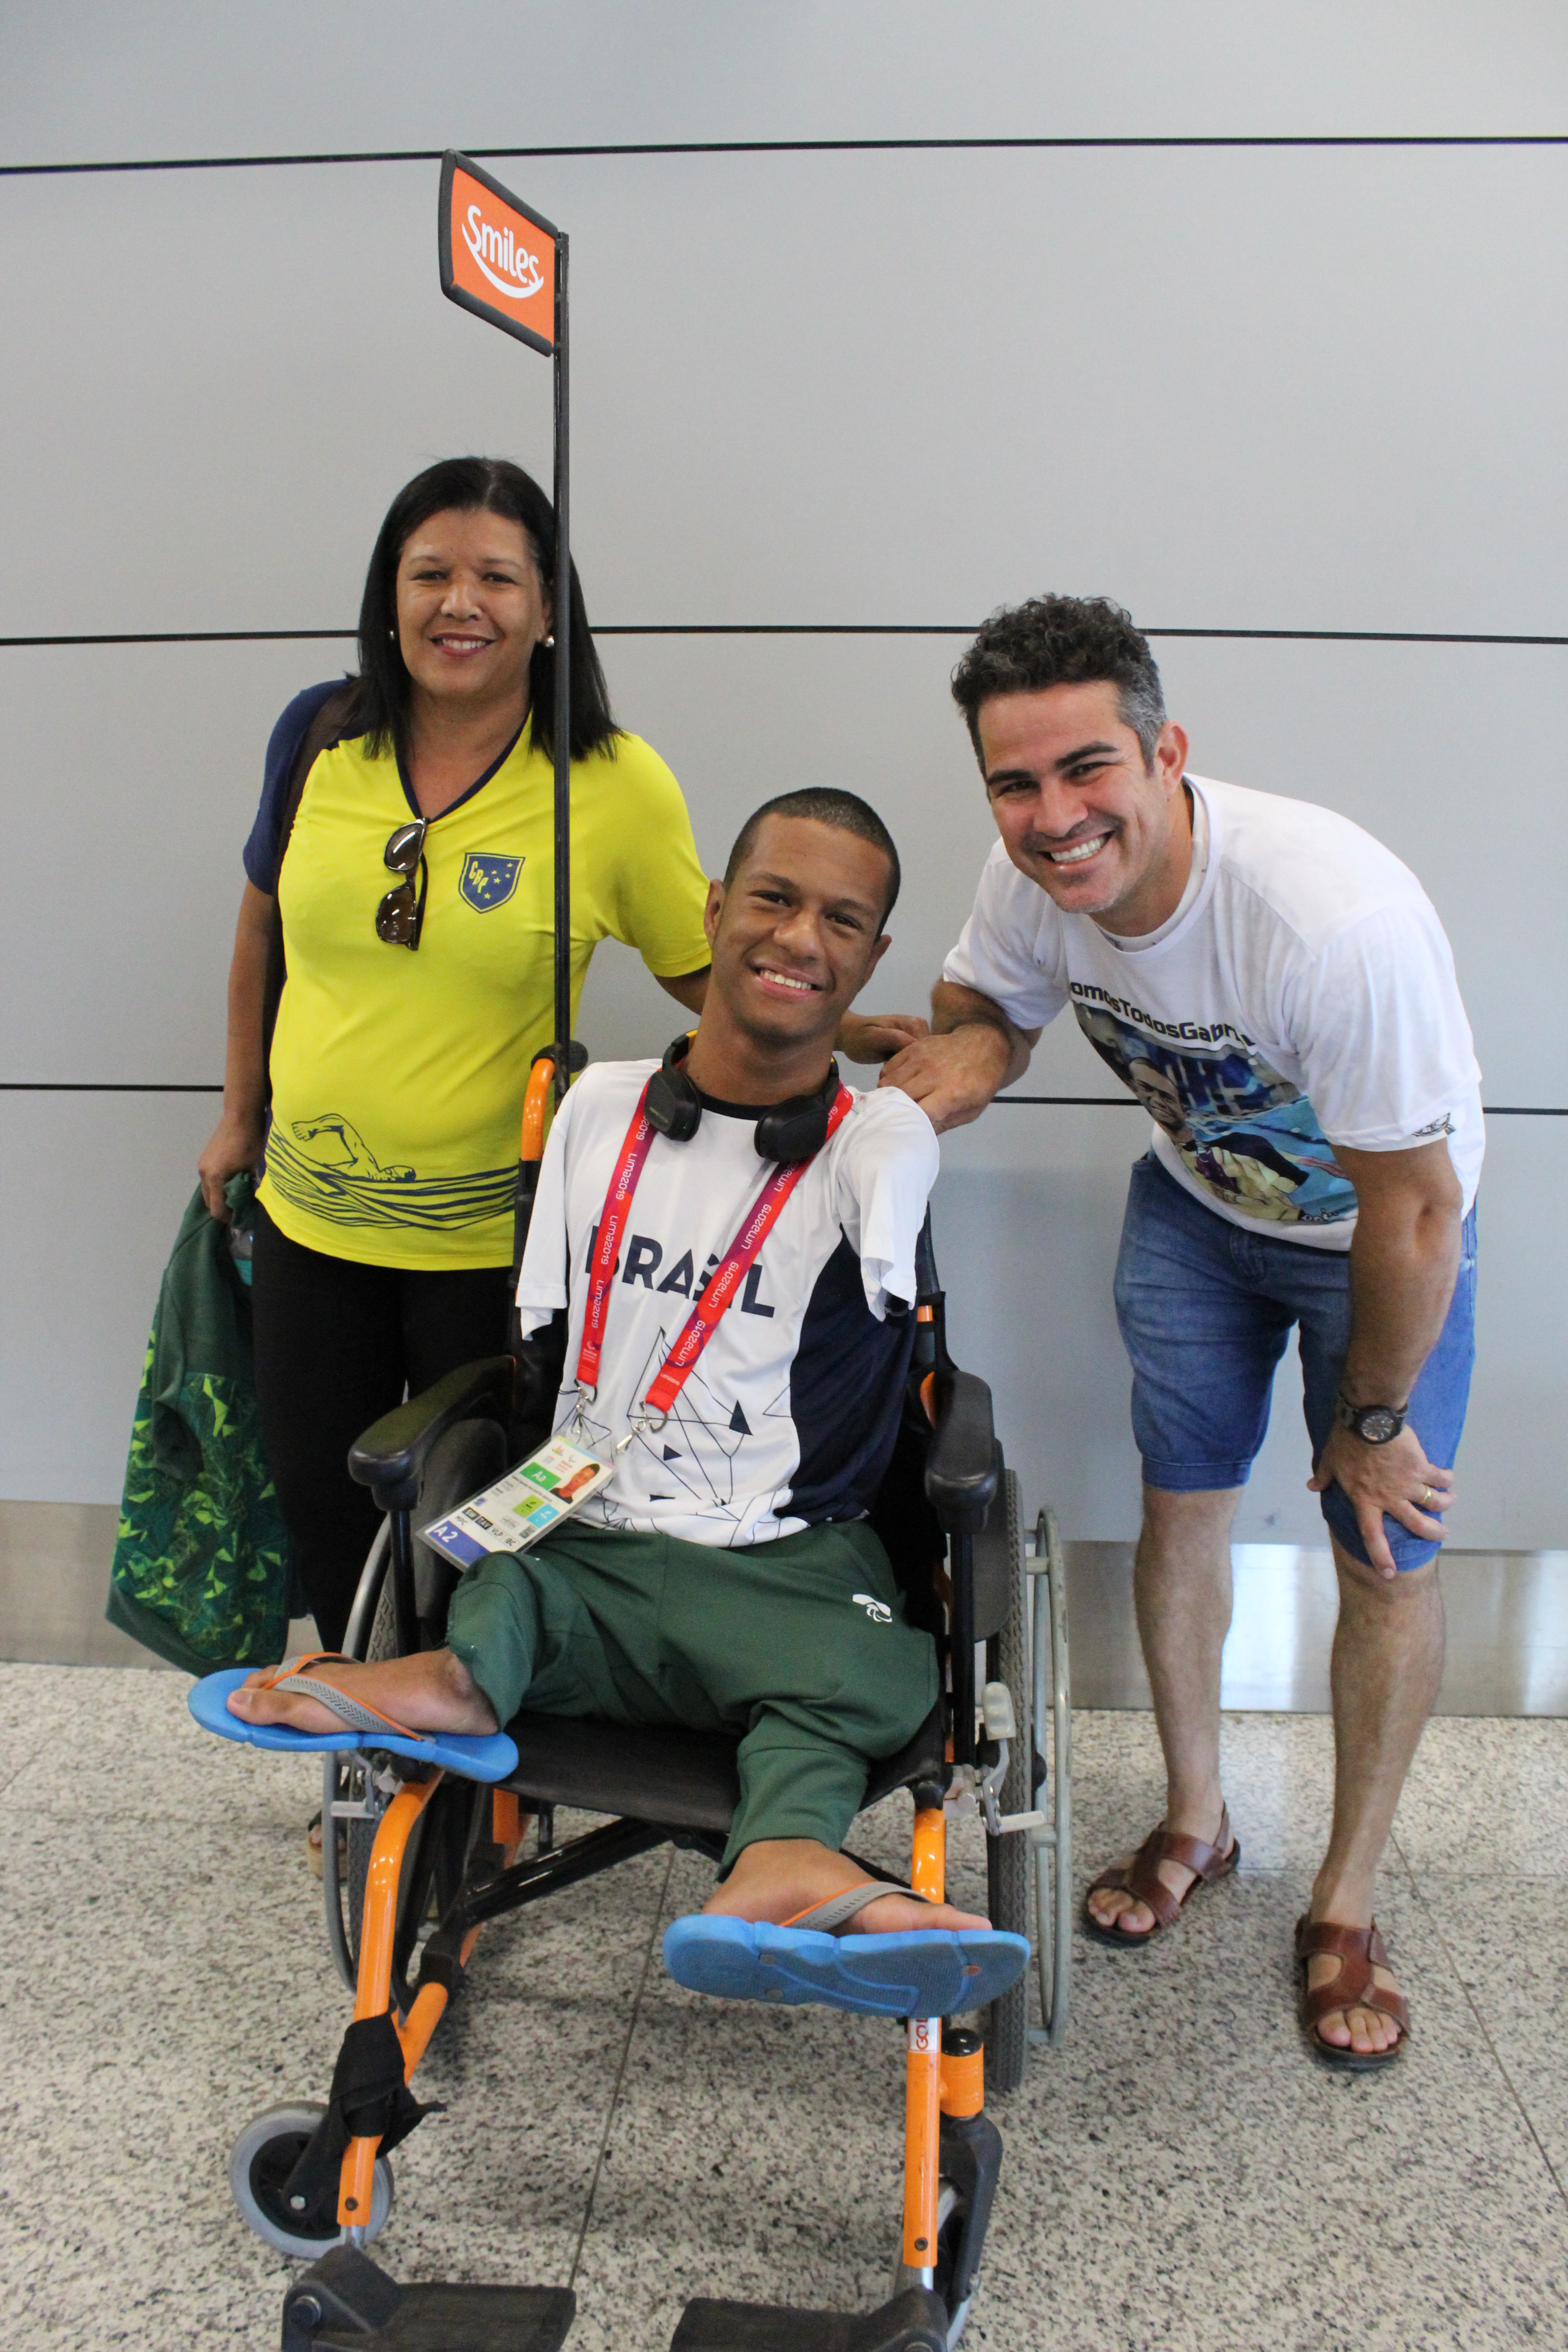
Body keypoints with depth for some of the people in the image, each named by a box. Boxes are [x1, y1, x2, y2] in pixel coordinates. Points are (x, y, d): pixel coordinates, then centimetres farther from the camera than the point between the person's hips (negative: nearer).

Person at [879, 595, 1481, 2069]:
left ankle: (1345, 1905, 22)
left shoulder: (1338, 920, -41)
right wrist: (964, 1057, -28)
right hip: (1195, 1201, 5)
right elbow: (984, 1007, -2)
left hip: (1381, 1229, -4)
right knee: (1182, 1506, 11)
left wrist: (1371, 1420, -16)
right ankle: (1195, 1821, 34)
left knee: (1388, 1553, 1)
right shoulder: (1035, 875, -24)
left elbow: (1412, 1212, -29)